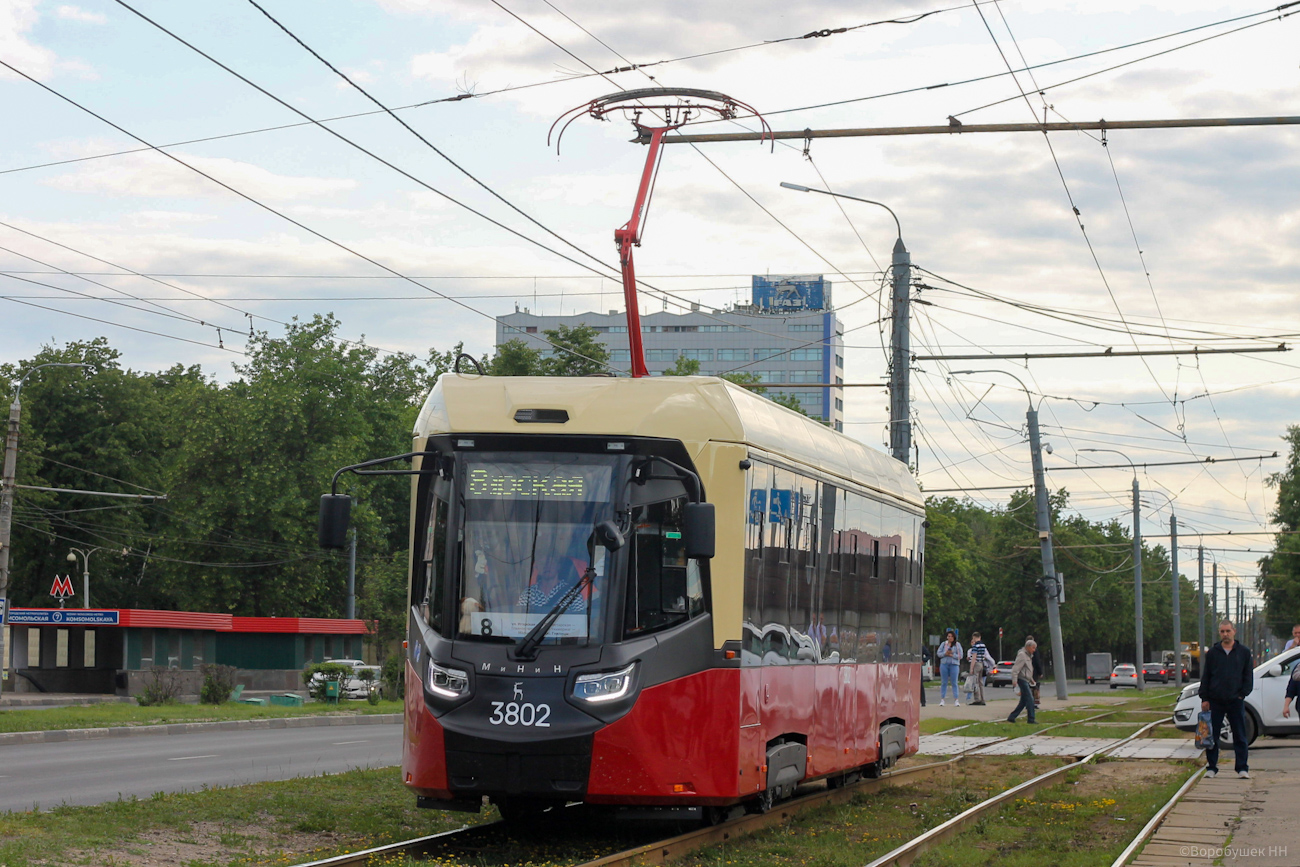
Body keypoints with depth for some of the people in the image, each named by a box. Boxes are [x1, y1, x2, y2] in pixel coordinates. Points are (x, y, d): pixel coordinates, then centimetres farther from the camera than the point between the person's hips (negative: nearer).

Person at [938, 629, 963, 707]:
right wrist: (945, 653, -11)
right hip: (944, 664, 2)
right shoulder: (943, 644, 10)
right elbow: (939, 653, 7)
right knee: (944, 683, 2)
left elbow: (960, 656, -1)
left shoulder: (957, 645, 4)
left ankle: (956, 700, -2)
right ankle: (942, 700, 4)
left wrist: (952, 655, -14)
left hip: (954, 665, -2)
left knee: (954, 683, -3)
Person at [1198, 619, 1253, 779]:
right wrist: (1204, 698, 1)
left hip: (1236, 701, -1)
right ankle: (1211, 767, 10)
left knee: (1240, 736, 1)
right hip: (1215, 701, 1)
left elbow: (1249, 676, 8)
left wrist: (1243, 693, -3)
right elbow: (1205, 677, 8)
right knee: (1212, 736, 2)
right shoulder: (1213, 653, 7)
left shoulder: (1244, 652, 5)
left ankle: (1242, 768, 7)